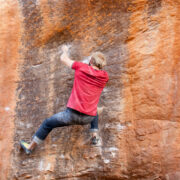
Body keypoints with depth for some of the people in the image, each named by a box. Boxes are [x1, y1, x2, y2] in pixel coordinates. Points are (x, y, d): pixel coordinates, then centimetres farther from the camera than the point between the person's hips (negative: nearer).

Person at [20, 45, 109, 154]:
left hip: (73, 114, -3)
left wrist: (65, 50, 28)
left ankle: (30, 147, 31)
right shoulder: (104, 77, 0)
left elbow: (63, 58, 9)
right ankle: (95, 136, 30)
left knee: (47, 124, 19)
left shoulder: (81, 67, -7)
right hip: (88, 118, 3)